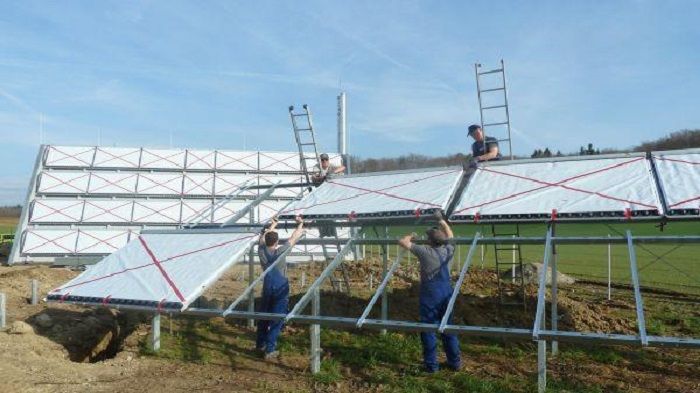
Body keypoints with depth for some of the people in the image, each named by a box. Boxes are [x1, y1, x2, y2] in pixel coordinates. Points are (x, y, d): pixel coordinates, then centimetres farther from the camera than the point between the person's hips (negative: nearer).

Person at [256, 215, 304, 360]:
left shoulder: (261, 250, -5)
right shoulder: (280, 251, -15)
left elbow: (263, 236, 15)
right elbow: (294, 238, -6)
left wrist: (272, 225, 29)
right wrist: (300, 224, 8)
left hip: (267, 287, 5)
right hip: (280, 288, -5)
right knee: (277, 319, -1)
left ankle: (260, 344, 31)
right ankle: (270, 350, -4)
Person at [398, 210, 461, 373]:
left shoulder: (425, 251, -13)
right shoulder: (449, 250, 1)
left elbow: (402, 242, -7)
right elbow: (450, 236, 23)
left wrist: (411, 236, 13)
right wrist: (441, 219, 30)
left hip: (430, 295, -5)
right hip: (446, 294, 5)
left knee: (428, 330, 5)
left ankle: (431, 364, 11)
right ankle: (454, 362, 24)